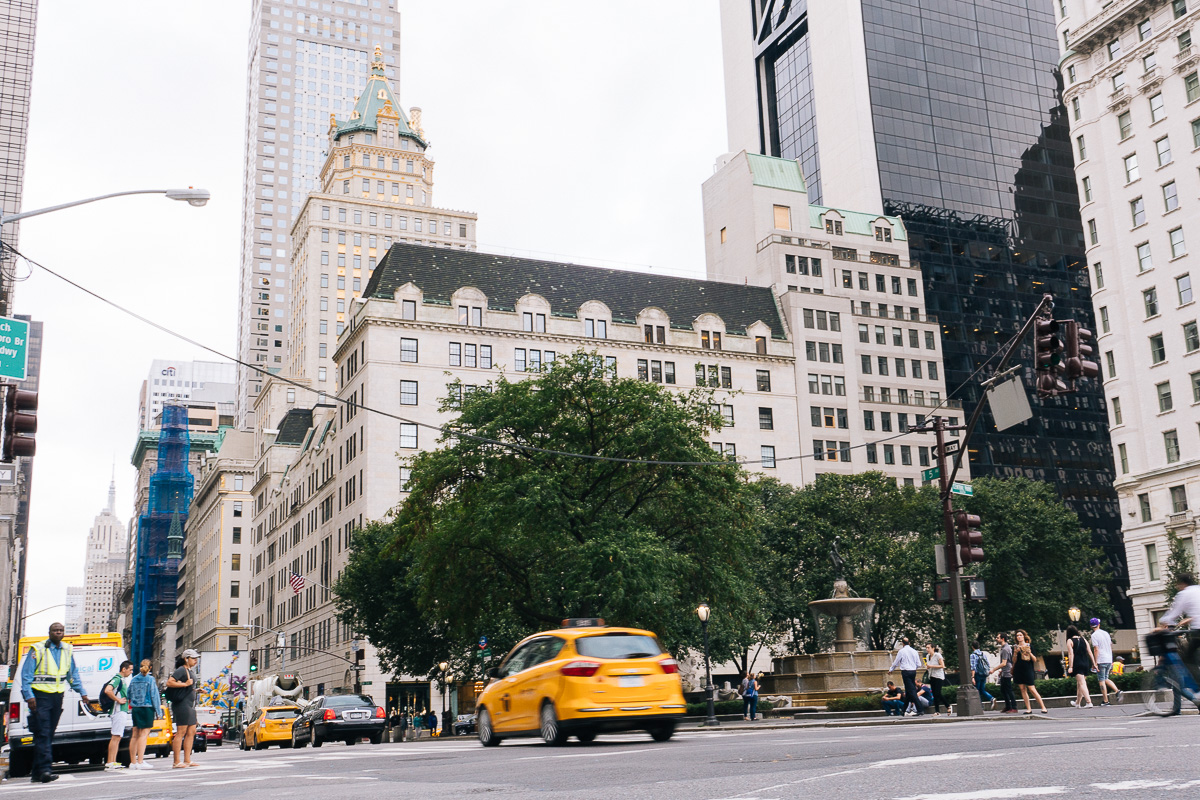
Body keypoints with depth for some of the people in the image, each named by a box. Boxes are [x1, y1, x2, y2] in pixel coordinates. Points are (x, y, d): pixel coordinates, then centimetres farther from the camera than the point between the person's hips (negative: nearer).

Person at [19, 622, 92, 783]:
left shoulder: (67, 651, 11)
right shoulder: (38, 649, -5)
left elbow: (73, 674, 20)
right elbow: (26, 674, -7)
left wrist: (82, 693, 14)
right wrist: (29, 696, -16)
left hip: (57, 696, 5)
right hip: (40, 696, -5)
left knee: (49, 734, 7)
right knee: (43, 734, -13)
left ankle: (38, 773, 14)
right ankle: (44, 770, -18)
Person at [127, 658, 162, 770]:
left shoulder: (134, 679, 8)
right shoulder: (150, 680, -7)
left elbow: (129, 694, 13)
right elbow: (154, 696, -7)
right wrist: (158, 711, -2)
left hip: (135, 709, 5)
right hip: (147, 709, -5)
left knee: (135, 735, 10)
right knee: (143, 735, -5)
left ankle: (133, 762, 15)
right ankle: (140, 762, -10)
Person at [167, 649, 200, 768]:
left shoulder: (191, 671, 19)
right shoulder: (181, 670, -11)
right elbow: (169, 683, -22)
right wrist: (185, 684, -22)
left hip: (190, 705, 10)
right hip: (182, 704, -10)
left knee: (192, 732, 10)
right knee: (181, 732, -9)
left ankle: (187, 760, 15)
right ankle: (177, 762, -7)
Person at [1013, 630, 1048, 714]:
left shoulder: (1030, 646, 4)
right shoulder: (1016, 647, 10)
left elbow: (1034, 659, 2)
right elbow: (1014, 661, 5)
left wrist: (1029, 653, -15)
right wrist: (1015, 653, -11)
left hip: (1028, 669, -3)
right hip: (1018, 670, 3)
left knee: (1032, 689, -9)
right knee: (1023, 689, 0)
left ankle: (1043, 707, -3)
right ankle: (1028, 709, 3)